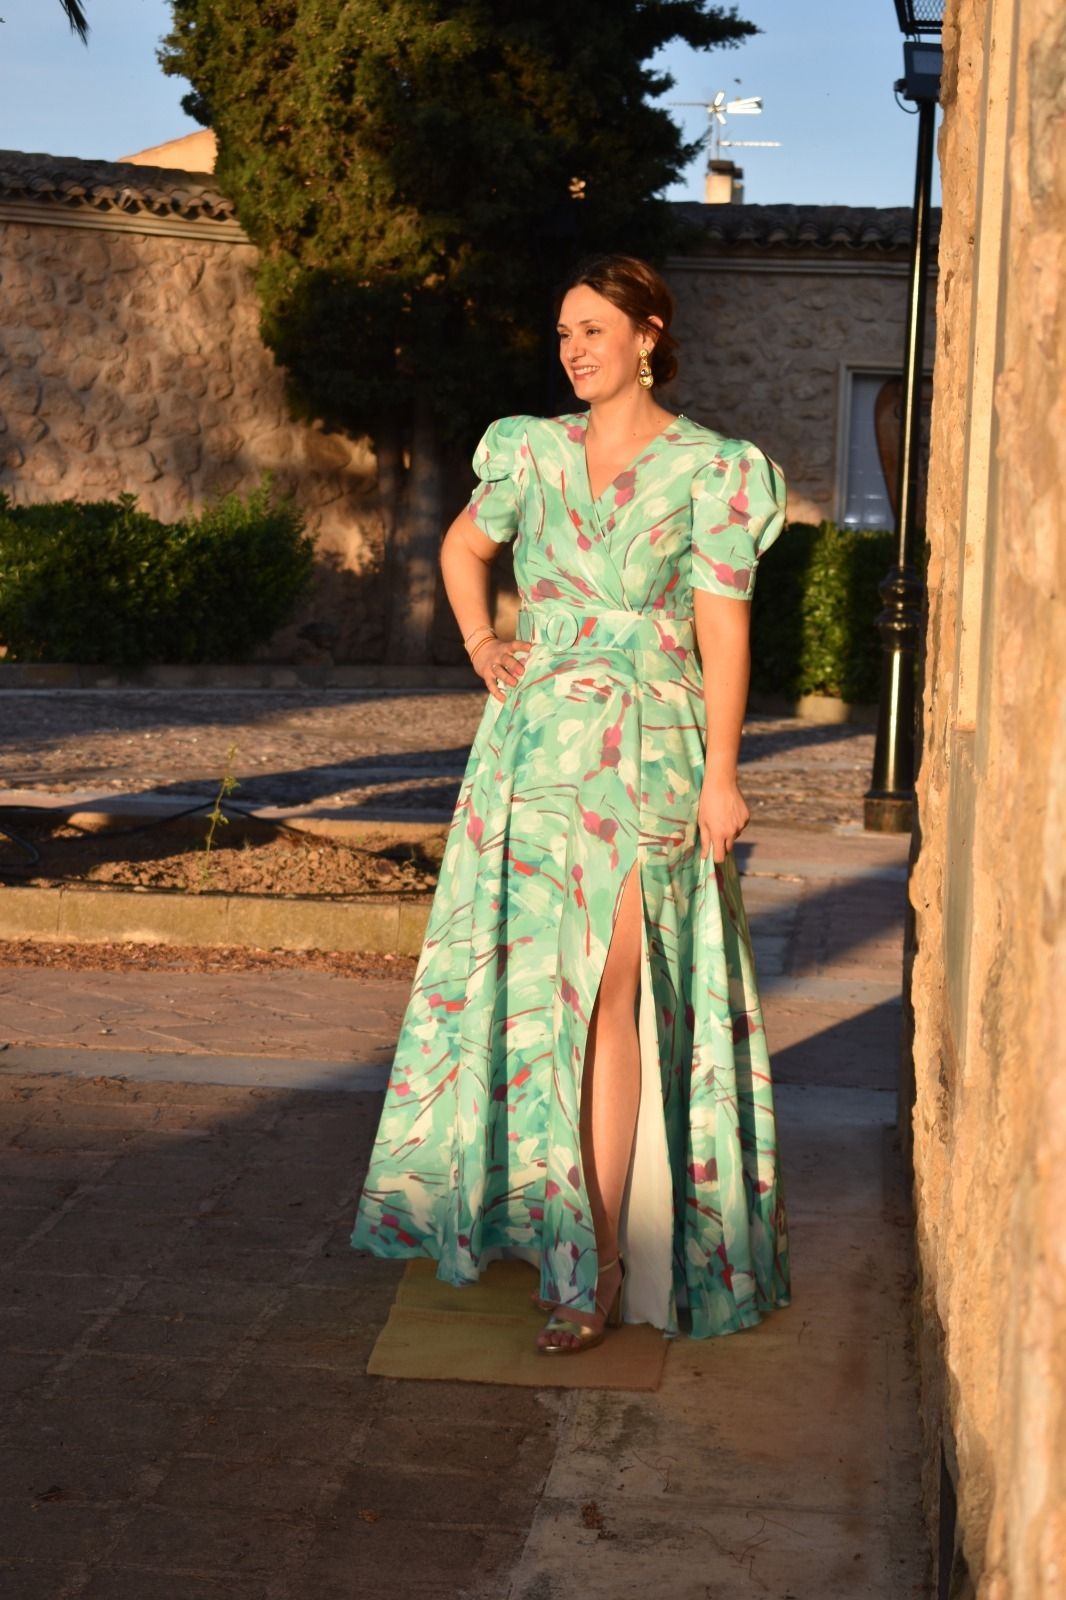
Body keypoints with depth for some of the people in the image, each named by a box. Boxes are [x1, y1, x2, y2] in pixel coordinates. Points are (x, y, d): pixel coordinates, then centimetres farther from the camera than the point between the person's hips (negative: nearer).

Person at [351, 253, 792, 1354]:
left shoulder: (711, 470, -4)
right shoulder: (534, 450, 8)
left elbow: (723, 633, -6)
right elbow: (462, 545, 26)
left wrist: (720, 774, -11)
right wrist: (479, 641, 9)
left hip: (641, 755, -5)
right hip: (532, 743, 5)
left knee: (603, 995, -9)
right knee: (526, 984, 9)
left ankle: (600, 1264, -2)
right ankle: (548, 1208, 27)